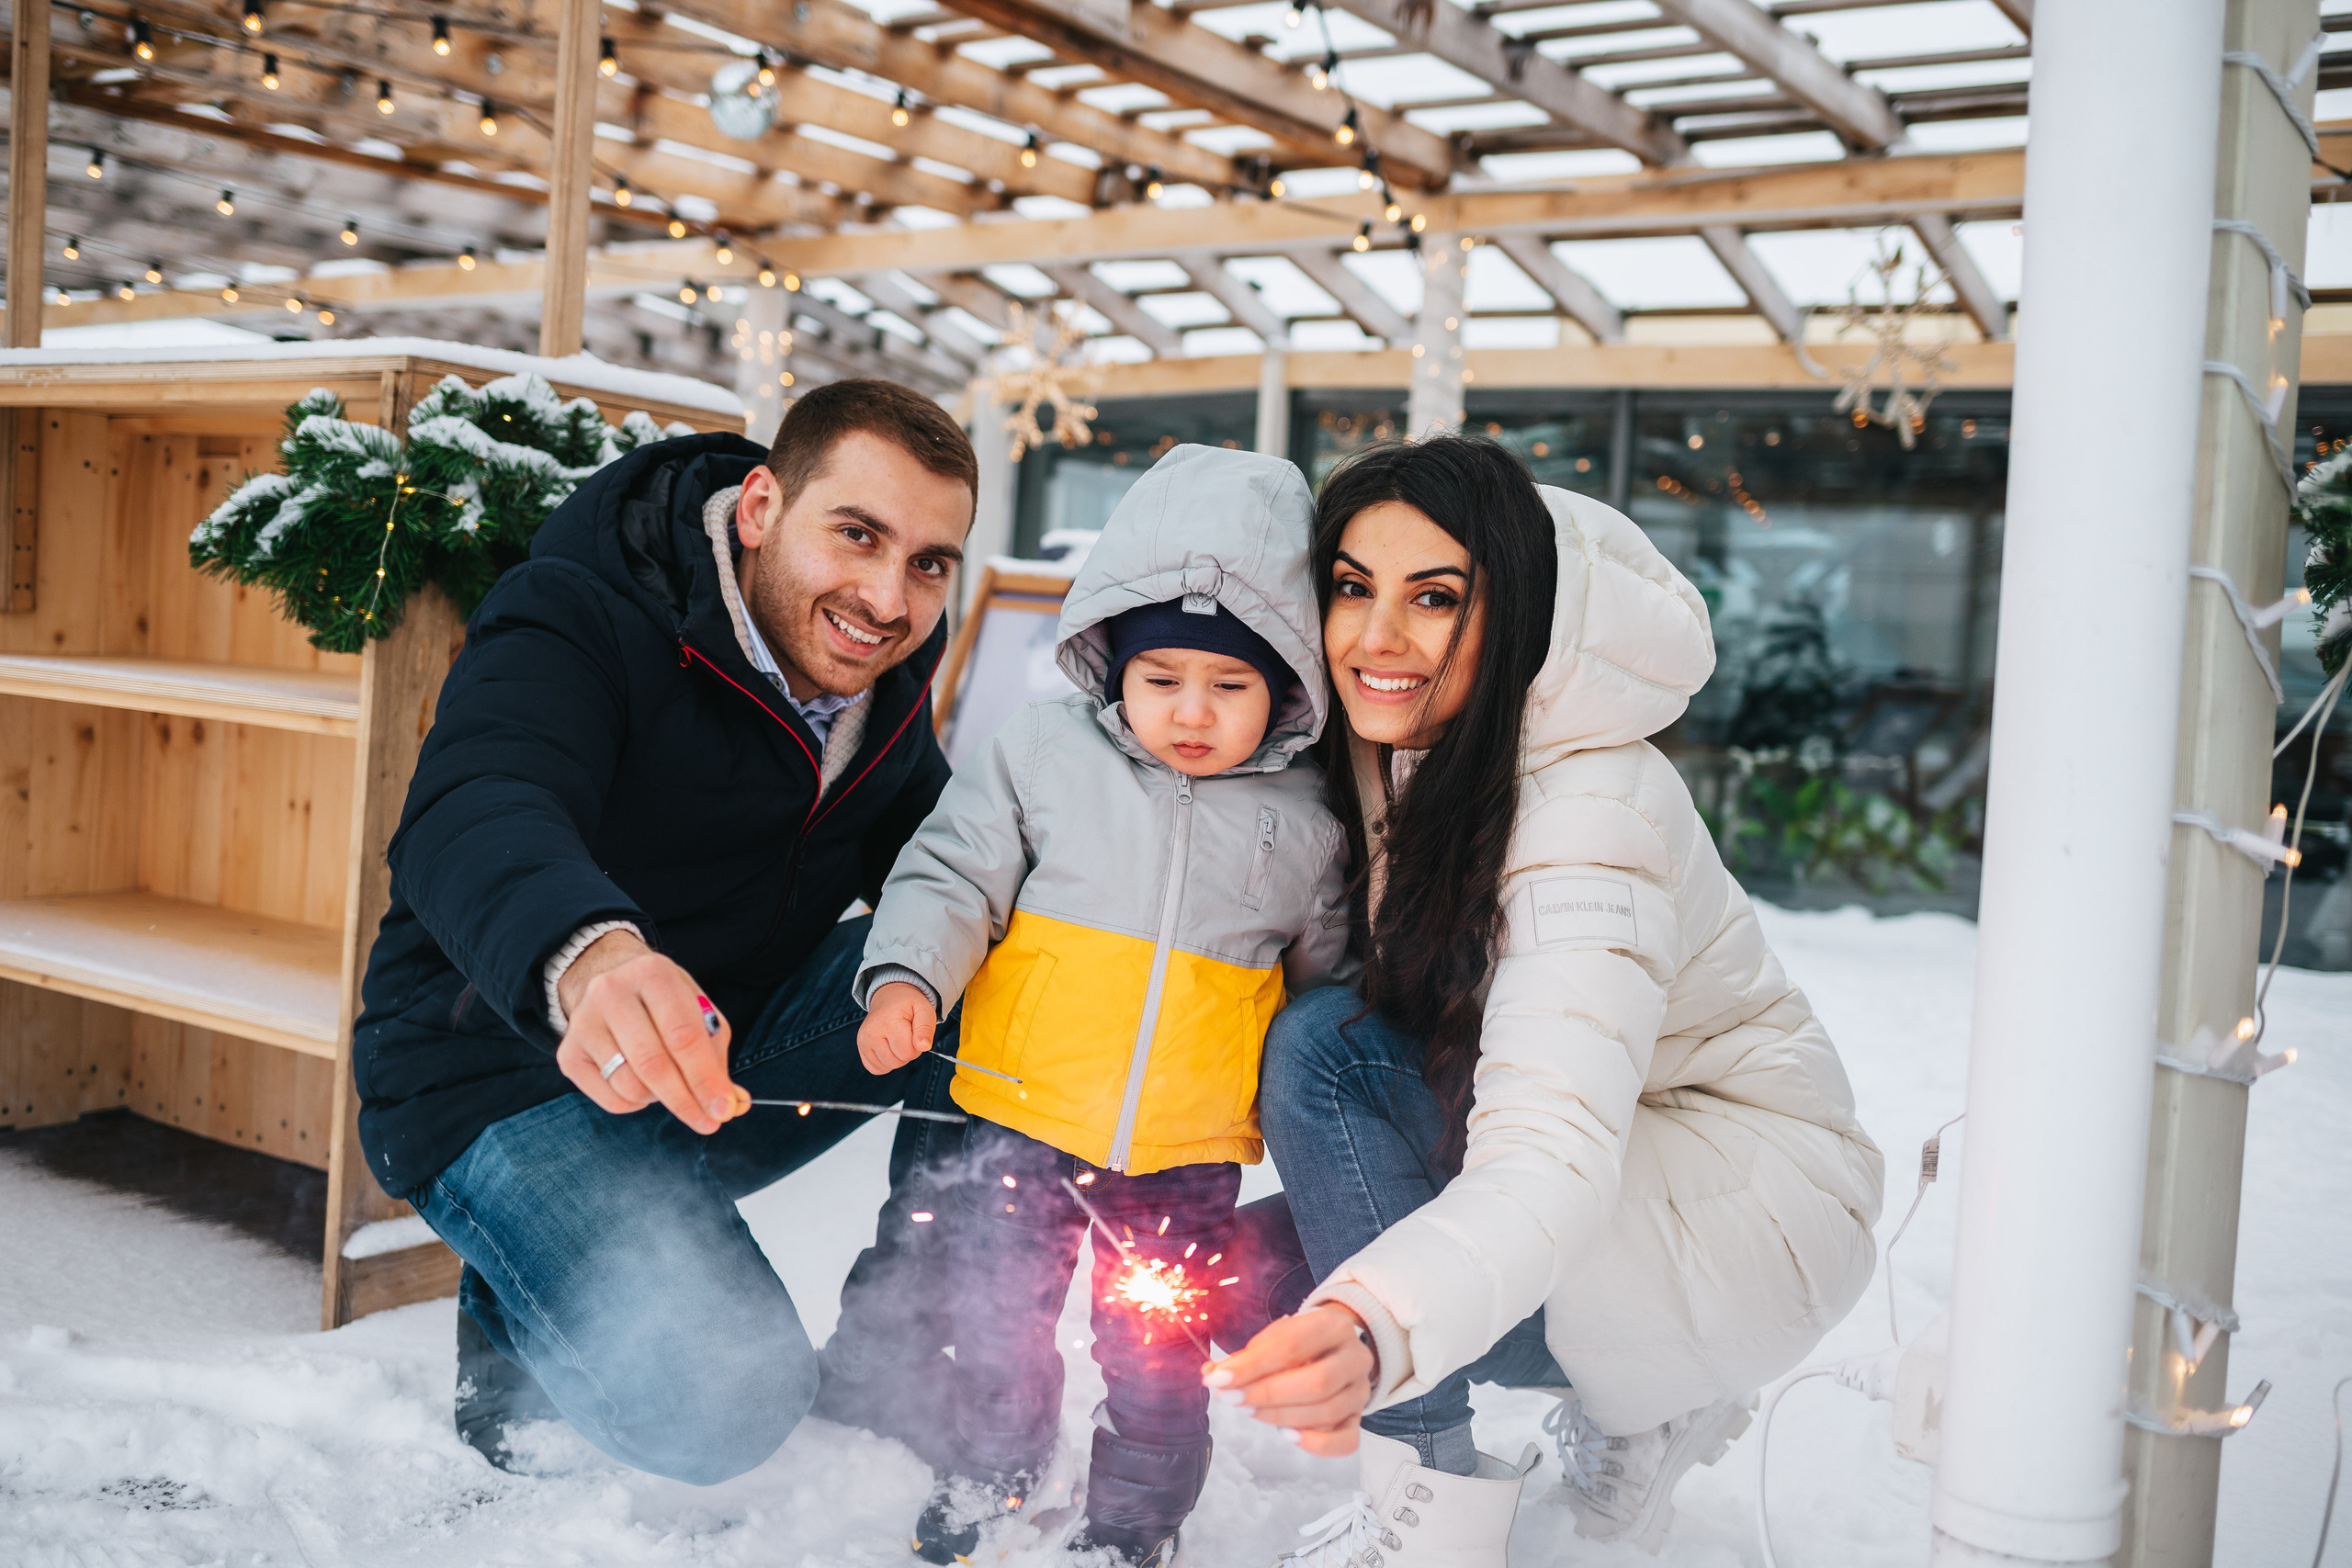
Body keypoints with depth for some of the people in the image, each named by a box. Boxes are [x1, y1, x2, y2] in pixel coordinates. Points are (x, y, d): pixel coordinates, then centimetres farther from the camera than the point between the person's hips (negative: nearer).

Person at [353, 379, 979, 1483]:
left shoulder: (884, 669, -1)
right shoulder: (580, 618, -22)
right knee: (722, 1405, -27)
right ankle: (518, 1314, 7)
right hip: (514, 1072, -7)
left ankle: (895, 1361, -1)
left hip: (729, 1048, 7)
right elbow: (473, 819, -42)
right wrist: (588, 956, -65)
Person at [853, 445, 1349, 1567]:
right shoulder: (1043, 751, -4)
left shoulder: (1305, 822, -1)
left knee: (1159, 1354, 11)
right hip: (1027, 1110, 0)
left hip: (1191, 1151, 0)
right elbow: (954, 874, -2)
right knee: (996, 1320, 14)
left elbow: (1325, 971, 11)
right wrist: (906, 976, -19)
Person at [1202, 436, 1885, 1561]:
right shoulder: (1385, 750, -7)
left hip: (1755, 1216, -7)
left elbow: (1554, 1160, -43)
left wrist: (1375, 1332, -60)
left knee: (1325, 1050, -26)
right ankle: (1628, 1397, 5)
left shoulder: (1591, 816, -30)